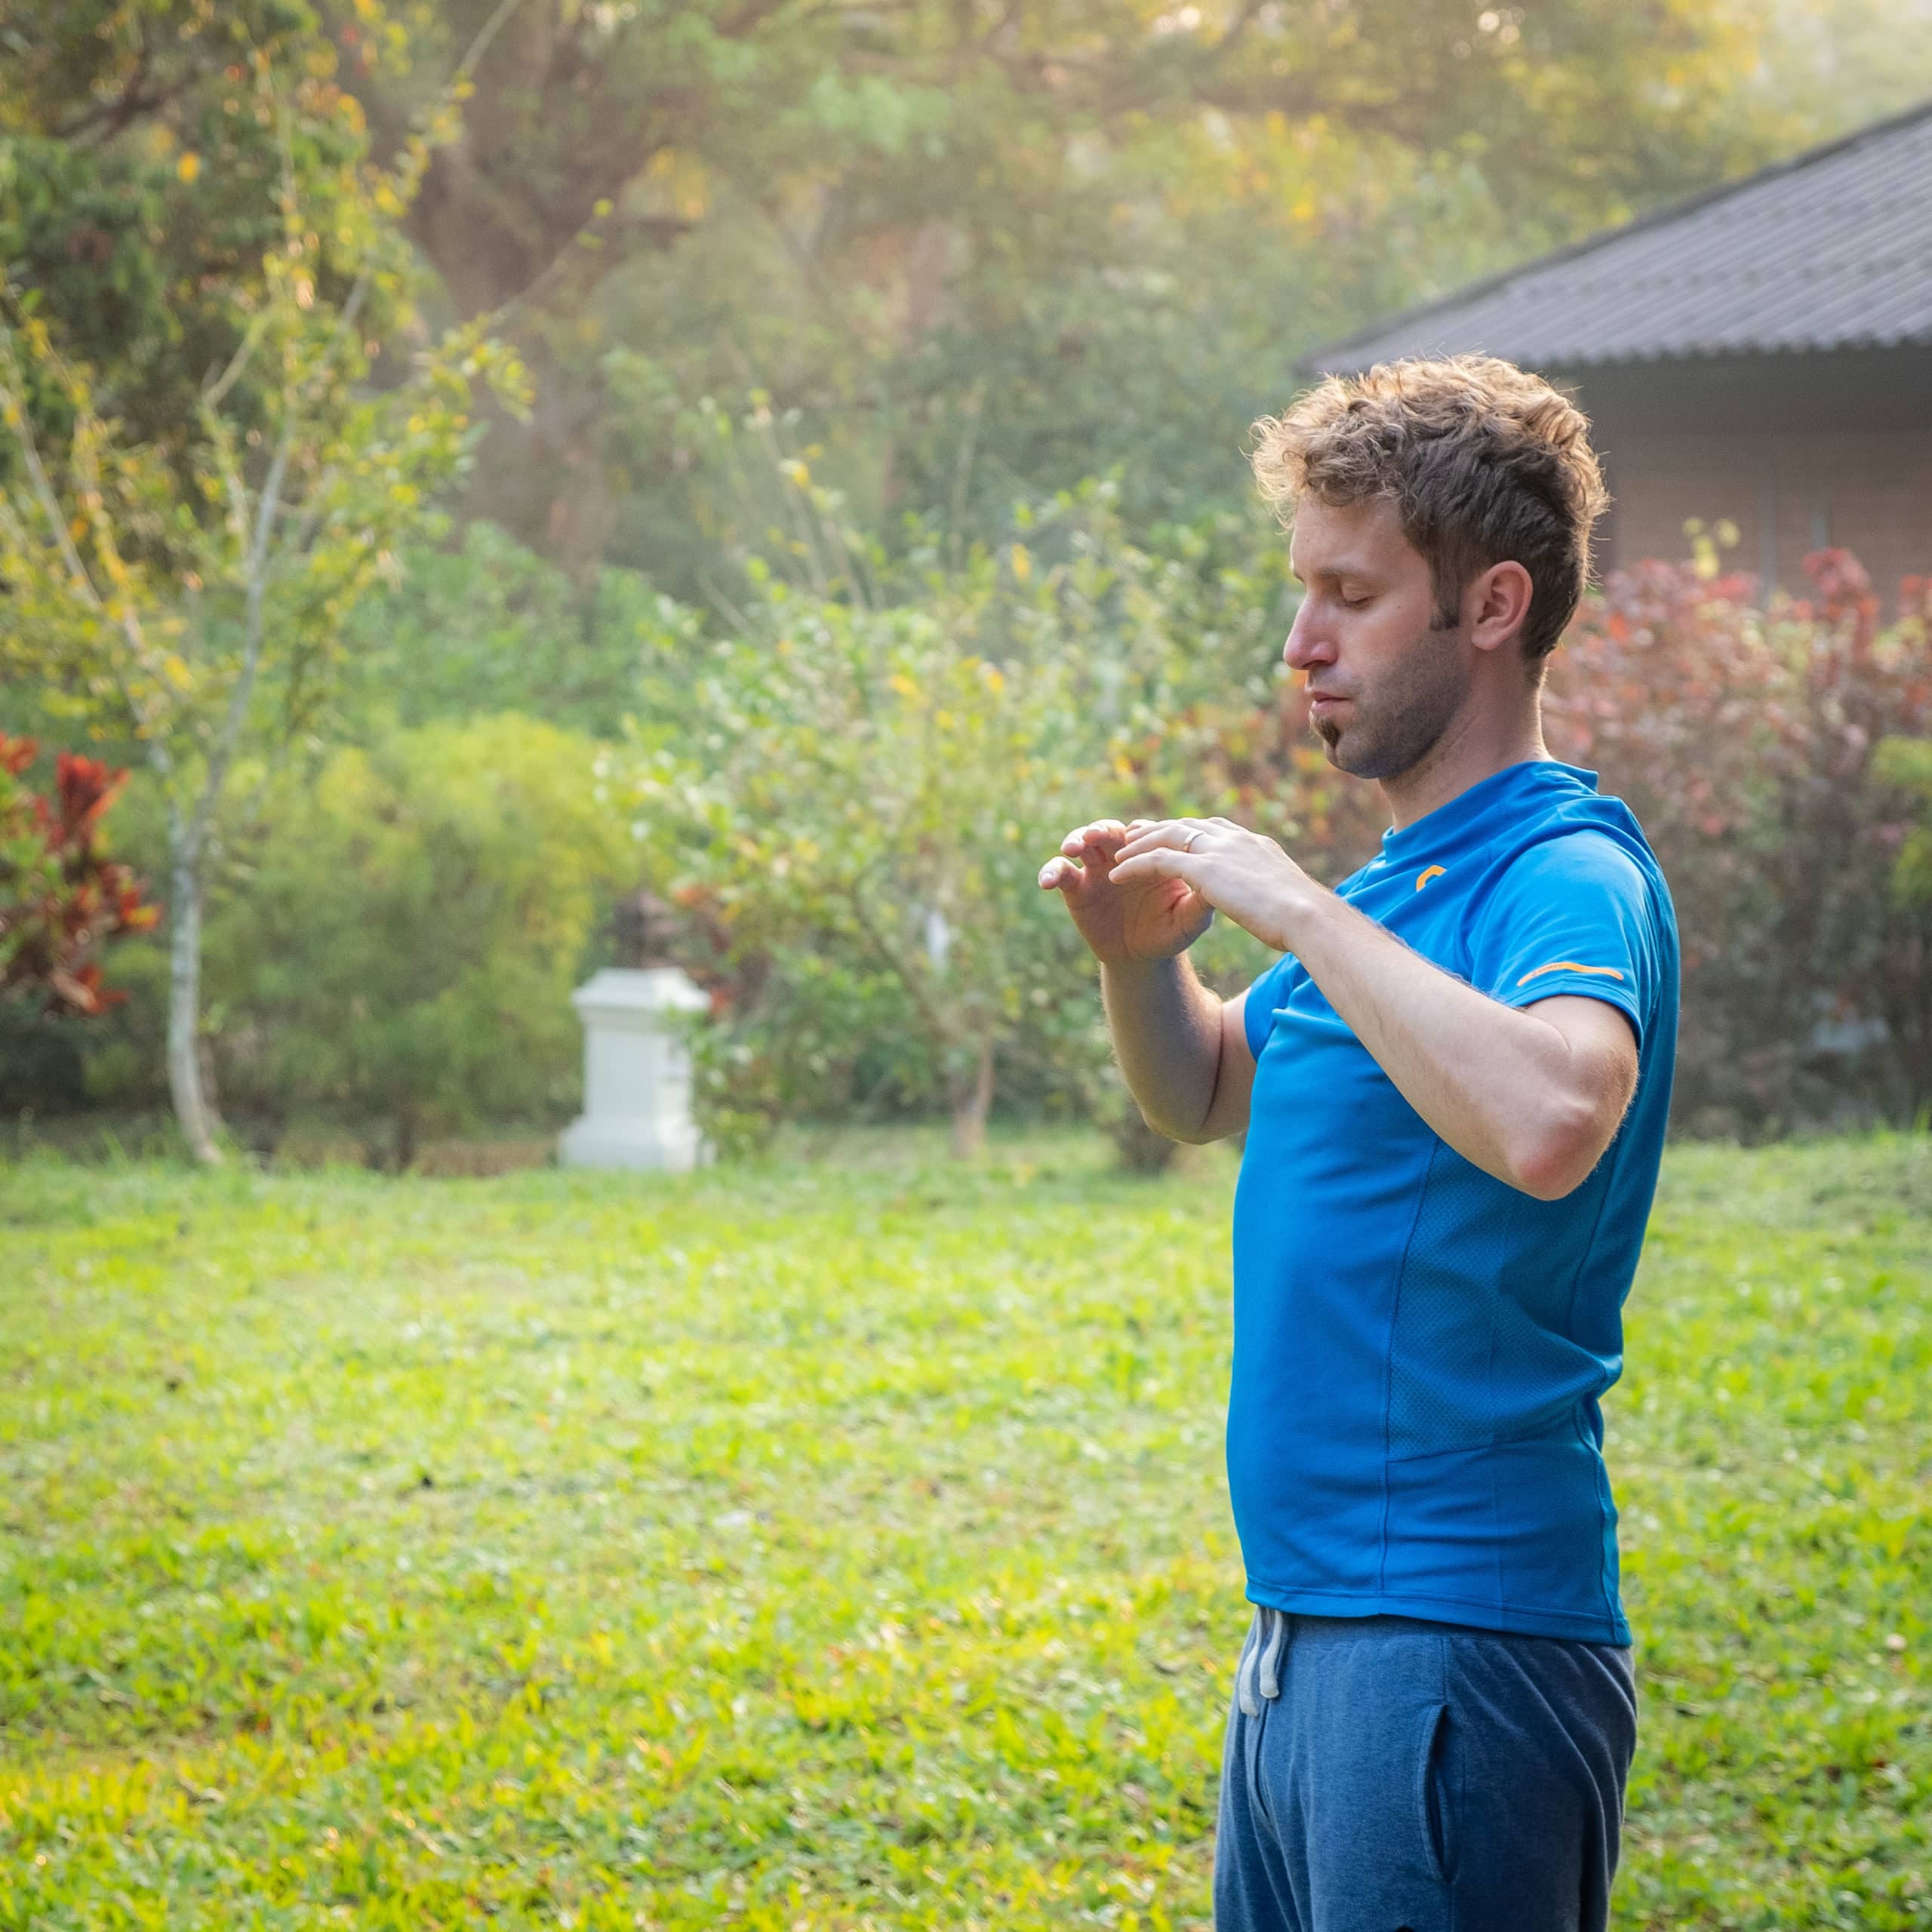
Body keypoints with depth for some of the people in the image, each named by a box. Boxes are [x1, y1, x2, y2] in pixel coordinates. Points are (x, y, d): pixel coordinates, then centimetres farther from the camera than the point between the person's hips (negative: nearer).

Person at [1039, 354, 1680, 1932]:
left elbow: (1549, 1122, -36)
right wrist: (1140, 956, 9)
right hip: (1309, 1629, 10)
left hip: (1458, 1643, -10)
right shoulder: (1401, 880, 15)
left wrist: (1297, 907, -26)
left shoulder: (1570, 876, -15)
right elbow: (1209, 1095, 30)